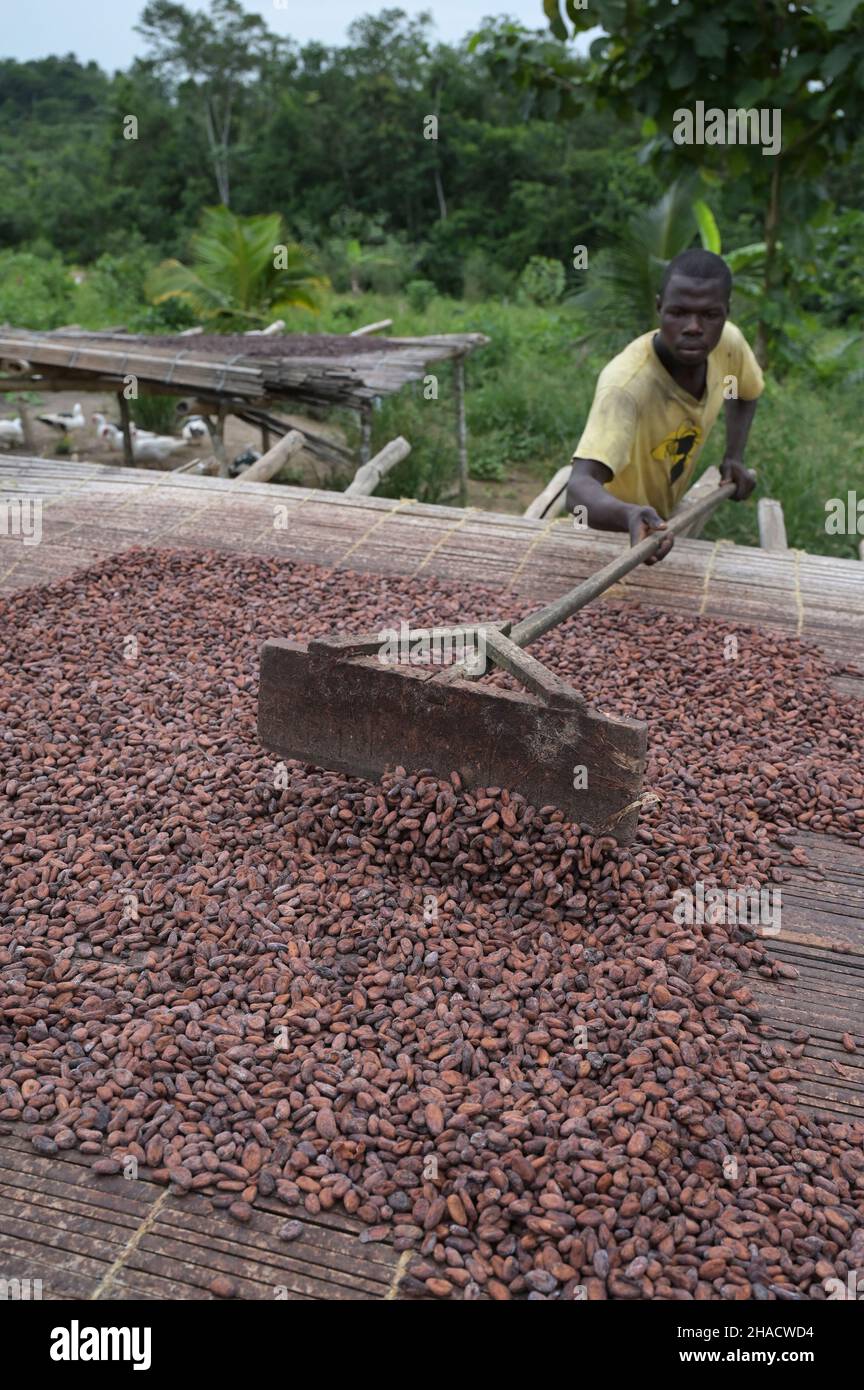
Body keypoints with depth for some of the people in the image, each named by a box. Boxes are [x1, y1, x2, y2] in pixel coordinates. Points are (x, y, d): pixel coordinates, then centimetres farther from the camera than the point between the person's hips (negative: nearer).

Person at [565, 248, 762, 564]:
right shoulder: (626, 382, -38)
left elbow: (745, 393, 8)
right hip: (611, 531, -6)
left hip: (666, 521, 6)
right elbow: (580, 487, -52)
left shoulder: (729, 342, -18)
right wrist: (631, 516, -71)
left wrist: (734, 455, -8)